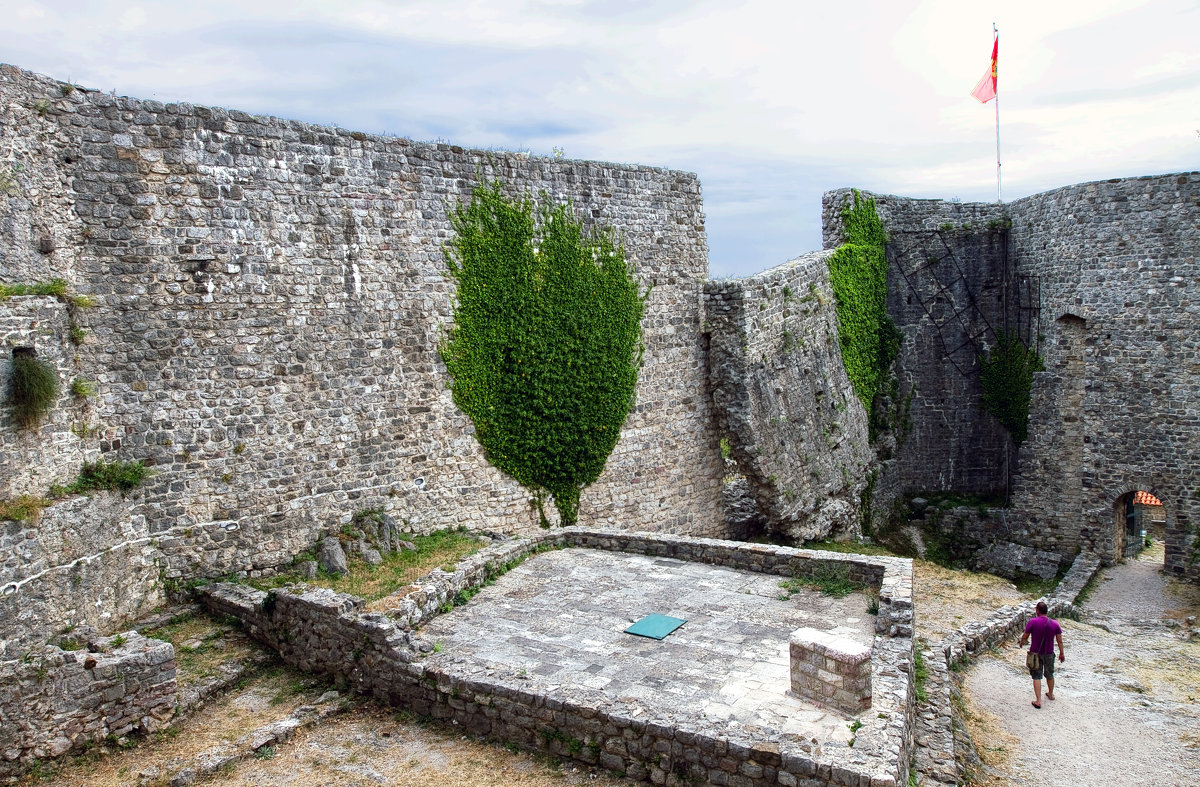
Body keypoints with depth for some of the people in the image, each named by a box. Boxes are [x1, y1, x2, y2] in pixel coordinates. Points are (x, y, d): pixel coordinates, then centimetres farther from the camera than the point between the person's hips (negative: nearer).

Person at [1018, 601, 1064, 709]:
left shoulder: (1032, 622, -17)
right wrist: (1062, 653, 13)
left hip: (1035, 653, -3)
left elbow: (1025, 636, -7)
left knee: (1037, 677, 3)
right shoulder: (1055, 624, -8)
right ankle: (1051, 694, 44)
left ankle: (1038, 701, 0)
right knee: (1049, 675, 23)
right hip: (1049, 654, 3)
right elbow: (1059, 641, -1)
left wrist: (1021, 643, 14)